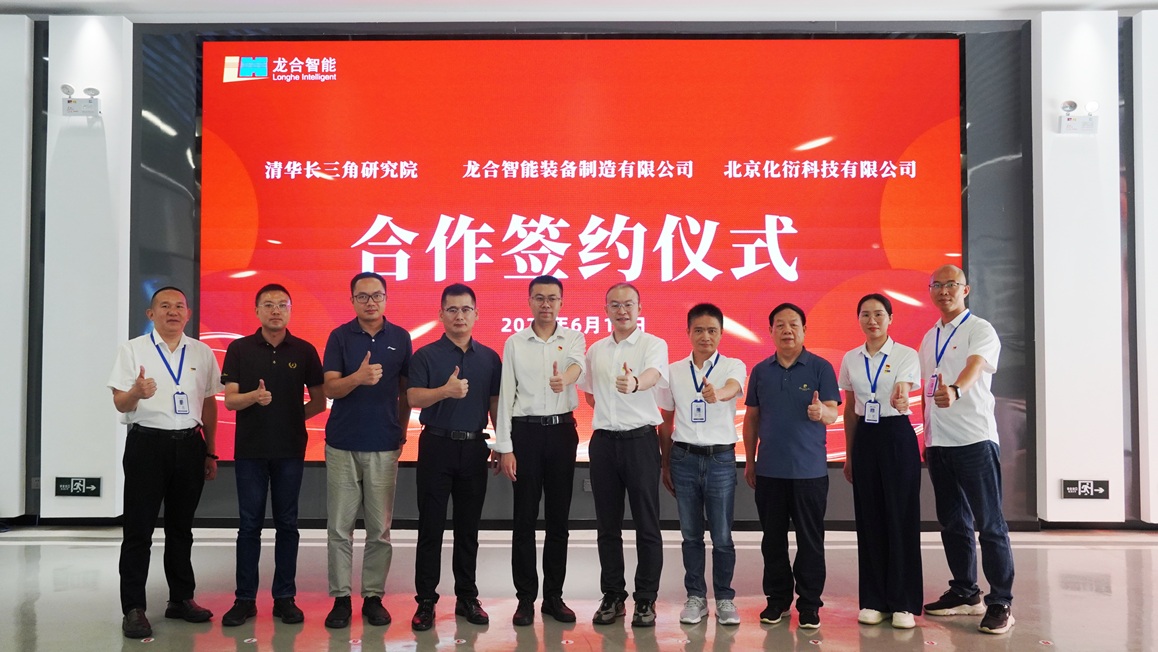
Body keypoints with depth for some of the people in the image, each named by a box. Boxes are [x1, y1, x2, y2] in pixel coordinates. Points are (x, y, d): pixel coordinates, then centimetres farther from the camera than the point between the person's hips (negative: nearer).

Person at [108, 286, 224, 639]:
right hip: (147, 442, -3)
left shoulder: (202, 352, 9)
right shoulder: (133, 349, 1)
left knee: (181, 527, 12)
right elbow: (120, 403, -3)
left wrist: (210, 452, 10)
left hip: (190, 444, 3)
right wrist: (136, 392, -27)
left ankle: (181, 599, 22)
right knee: (139, 528, 0)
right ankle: (133, 608, 7)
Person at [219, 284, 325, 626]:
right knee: (249, 524, 5)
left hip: (290, 450, 0)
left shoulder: (304, 351, 3)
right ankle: (245, 599, 13)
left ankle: (284, 598, 15)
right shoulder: (239, 349, 2)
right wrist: (254, 397, -22)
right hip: (249, 449, 0)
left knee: (287, 524, 6)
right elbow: (229, 400, -4)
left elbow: (319, 401, 7)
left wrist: (294, 416, -2)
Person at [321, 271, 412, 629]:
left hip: (384, 445, 1)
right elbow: (330, 388, -8)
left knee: (379, 529, 6)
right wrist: (358, 377, -27)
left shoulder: (400, 338, 3)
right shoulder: (339, 336, -1)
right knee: (339, 527, 3)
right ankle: (340, 597, 13)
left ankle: (373, 596, 16)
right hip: (342, 444, -1)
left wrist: (401, 431, 9)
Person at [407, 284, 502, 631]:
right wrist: (446, 391, -31)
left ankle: (467, 597, 20)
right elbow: (413, 397, -13)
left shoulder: (489, 357, 8)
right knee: (431, 527, 2)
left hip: (474, 448, 3)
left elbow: (495, 404, 10)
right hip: (437, 445, -3)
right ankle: (426, 600, 10)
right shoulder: (426, 355, -2)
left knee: (469, 528, 10)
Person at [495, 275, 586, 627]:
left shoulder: (573, 338, 3)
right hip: (526, 431, 0)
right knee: (525, 518, 3)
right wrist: (504, 447, -4)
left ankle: (554, 595, 19)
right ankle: (526, 597, 13)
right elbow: (506, 396, 2)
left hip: (562, 431, 1)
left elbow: (577, 365, -21)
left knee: (558, 518, 8)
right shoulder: (514, 343, 4)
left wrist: (564, 379, -45)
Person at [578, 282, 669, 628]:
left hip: (640, 439, -4)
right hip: (603, 441, 5)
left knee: (647, 525, 1)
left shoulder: (654, 345, -4)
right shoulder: (595, 351, 11)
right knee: (607, 526, 9)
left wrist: (635, 384, -47)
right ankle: (612, 597, 20)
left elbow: (653, 375, -27)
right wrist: (609, 413, 12)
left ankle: (646, 600, 11)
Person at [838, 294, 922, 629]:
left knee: (901, 517, -3)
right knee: (869, 518, 5)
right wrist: (849, 454, 12)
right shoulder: (851, 359, 8)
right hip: (865, 438, 4)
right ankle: (874, 600, 14)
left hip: (897, 437, -4)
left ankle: (903, 603, 6)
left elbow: (902, 393, -20)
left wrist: (899, 400, -44)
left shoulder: (906, 355, -4)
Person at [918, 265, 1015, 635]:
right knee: (952, 523, 13)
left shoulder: (980, 330, -5)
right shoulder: (929, 338, 16)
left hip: (975, 440, -7)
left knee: (989, 523, -2)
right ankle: (964, 594, 24)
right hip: (939, 444, 7)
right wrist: (927, 437, 15)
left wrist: (955, 390, -47)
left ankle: (1000, 603, 5)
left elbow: (975, 366, -26)